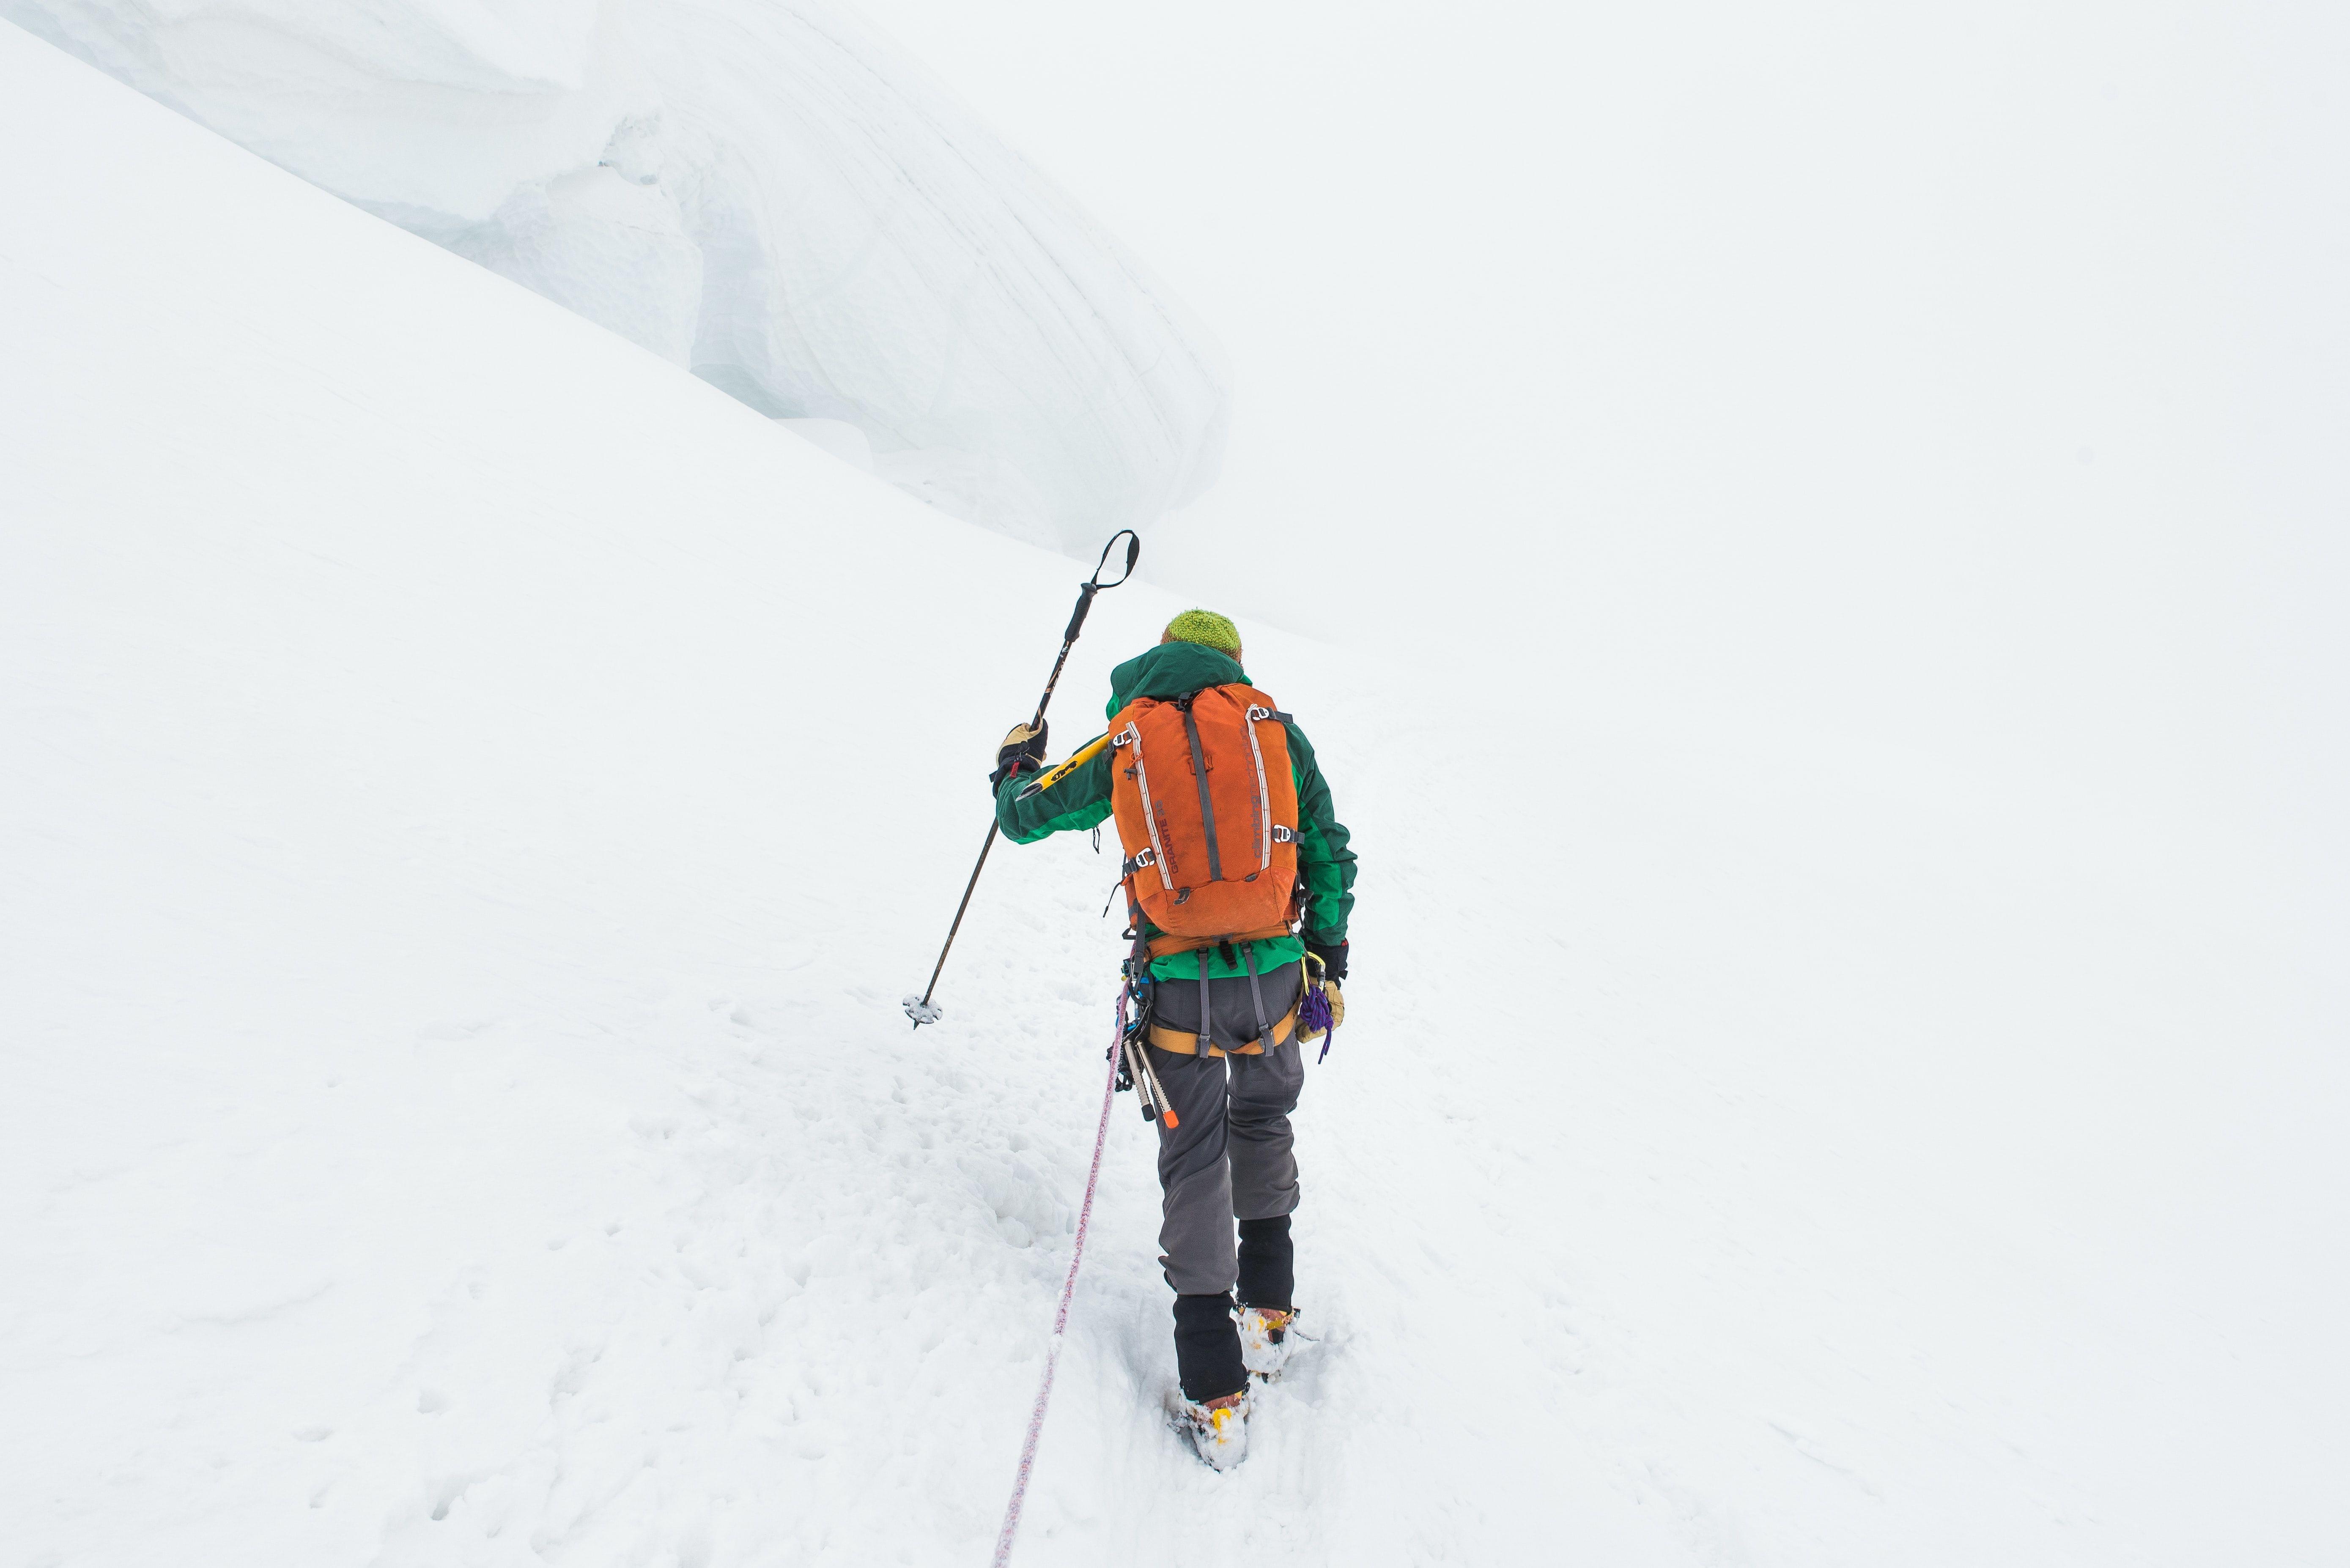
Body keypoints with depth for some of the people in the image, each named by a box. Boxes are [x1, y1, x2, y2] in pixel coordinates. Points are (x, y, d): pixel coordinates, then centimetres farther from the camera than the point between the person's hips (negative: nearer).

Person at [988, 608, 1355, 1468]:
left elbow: (1023, 817, 13)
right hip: (1274, 978, 2)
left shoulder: (1125, 745, 2)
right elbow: (1330, 856, 7)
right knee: (1263, 1123, 26)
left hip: (1180, 989, -1)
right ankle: (1270, 1312, 38)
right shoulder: (1277, 728, 5)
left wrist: (1015, 759, 34)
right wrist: (1328, 961, 18)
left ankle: (1216, 1395, 14)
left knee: (1194, 1161, 10)